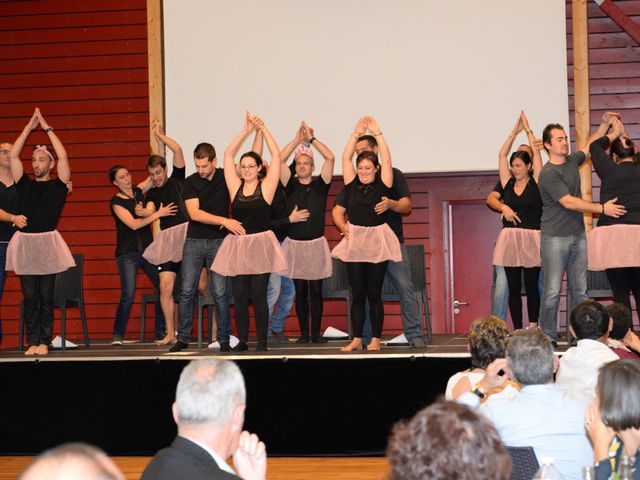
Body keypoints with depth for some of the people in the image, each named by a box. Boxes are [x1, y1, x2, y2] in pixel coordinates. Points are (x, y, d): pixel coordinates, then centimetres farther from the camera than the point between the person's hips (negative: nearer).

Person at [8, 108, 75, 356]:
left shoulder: (57, 185, 6)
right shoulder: (24, 184, 13)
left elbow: (63, 156, -4)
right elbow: (13, 155, 9)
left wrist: (47, 128, 1)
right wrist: (30, 127, 9)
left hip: (47, 244, -3)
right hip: (24, 243, 3)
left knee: (46, 297, 0)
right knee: (29, 297, 3)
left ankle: (44, 342, 3)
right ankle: (32, 342, 5)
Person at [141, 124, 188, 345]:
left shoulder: (177, 180, 11)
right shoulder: (152, 193, 20)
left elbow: (177, 150, 2)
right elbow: (149, 210, 1)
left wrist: (160, 135, 10)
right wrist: (143, 212, -21)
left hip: (187, 233, -3)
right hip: (167, 239, 3)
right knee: (165, 287, -7)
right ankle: (170, 333, -3)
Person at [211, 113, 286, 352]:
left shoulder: (266, 187, 1)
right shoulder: (235, 187, 7)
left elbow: (276, 155, -3)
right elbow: (228, 154, 7)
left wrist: (263, 128, -3)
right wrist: (246, 130, 4)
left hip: (261, 245, -3)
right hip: (237, 246, 3)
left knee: (258, 295, -2)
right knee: (239, 297, 3)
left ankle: (262, 341, 5)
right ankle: (242, 340, 12)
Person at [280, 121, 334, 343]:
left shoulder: (320, 185, 3)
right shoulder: (290, 185, 5)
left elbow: (330, 158, -8)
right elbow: (280, 159, -6)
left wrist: (312, 139, -8)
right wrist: (297, 139, -7)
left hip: (316, 244, -1)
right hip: (295, 244, 1)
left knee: (316, 291, 2)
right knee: (300, 291, 4)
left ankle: (316, 333, 8)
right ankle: (303, 333, 11)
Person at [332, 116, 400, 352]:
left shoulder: (382, 185, 1)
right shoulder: (351, 186, 7)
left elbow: (387, 160, -8)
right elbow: (345, 158, 3)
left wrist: (377, 133, -10)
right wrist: (356, 134, -4)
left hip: (377, 242, -2)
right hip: (354, 242, 2)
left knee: (374, 293, 2)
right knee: (357, 294, 5)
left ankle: (375, 339, 8)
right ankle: (357, 339, 10)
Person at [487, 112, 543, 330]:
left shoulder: (535, 183, 2)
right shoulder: (507, 183, 10)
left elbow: (536, 152, 0)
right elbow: (502, 154, 9)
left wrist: (528, 129, 7)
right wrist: (515, 131, 9)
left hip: (531, 239, -3)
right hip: (510, 238, 3)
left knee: (531, 286, 1)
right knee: (513, 287, 4)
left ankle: (533, 330, 4)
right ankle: (518, 333, 7)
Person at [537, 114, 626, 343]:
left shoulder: (571, 160, 10)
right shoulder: (548, 174, -14)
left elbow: (592, 146, 29)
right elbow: (569, 202, -19)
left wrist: (605, 122, 18)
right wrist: (602, 208, -17)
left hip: (578, 235, 7)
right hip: (555, 237, -7)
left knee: (580, 290, 5)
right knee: (552, 292, -6)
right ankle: (548, 338, 0)